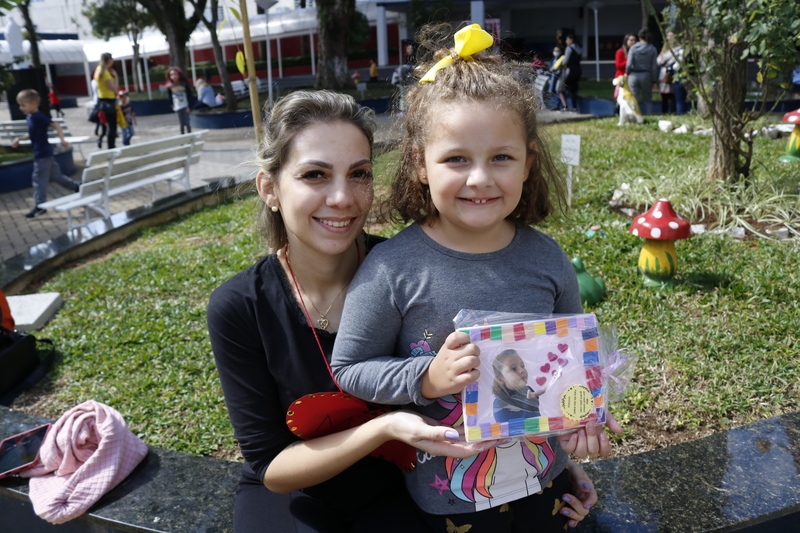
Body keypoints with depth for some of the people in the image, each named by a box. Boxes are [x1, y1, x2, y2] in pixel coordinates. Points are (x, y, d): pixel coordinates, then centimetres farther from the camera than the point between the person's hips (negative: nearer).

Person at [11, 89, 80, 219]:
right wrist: (19, 139, 17)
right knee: (55, 175, 16)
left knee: (39, 179, -4)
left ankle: (39, 206, 1)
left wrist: (62, 139, -33)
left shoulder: (39, 117, -17)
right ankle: (78, 187, 24)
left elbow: (56, 125, -22)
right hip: (45, 153, 9)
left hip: (42, 154, -9)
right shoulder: (29, 117, 11)